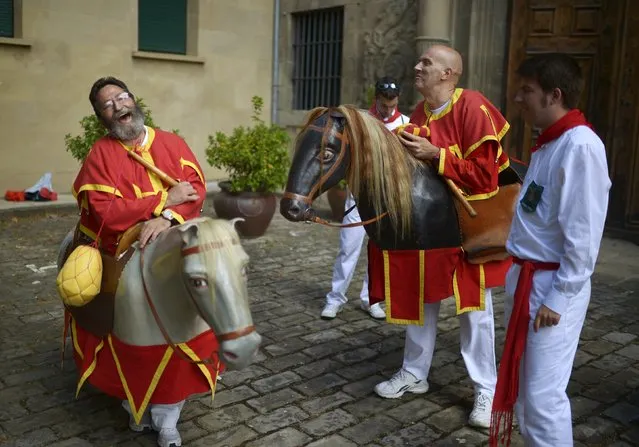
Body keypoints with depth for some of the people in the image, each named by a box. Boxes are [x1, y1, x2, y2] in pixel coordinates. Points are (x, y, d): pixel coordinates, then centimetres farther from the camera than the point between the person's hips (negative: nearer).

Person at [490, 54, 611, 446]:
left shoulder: (581, 146, -18)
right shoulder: (550, 142, 11)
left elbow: (583, 233, -20)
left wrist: (560, 296, -18)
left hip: (553, 286, -9)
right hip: (526, 278, 9)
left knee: (543, 395, -2)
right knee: (522, 386, 20)